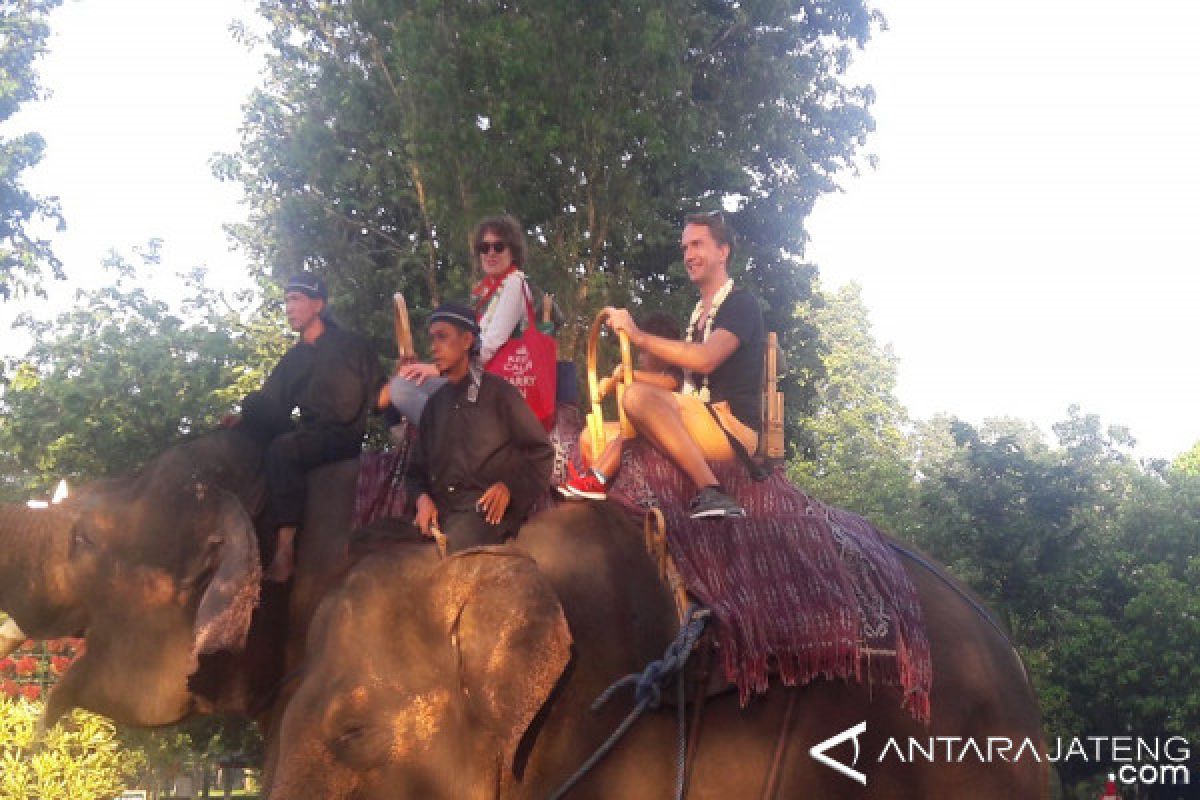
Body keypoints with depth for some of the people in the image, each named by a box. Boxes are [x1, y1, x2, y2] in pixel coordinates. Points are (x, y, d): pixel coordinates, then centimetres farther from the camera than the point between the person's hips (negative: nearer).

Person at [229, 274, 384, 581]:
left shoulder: (351, 346, 3)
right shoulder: (294, 358, 19)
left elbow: (379, 395, 0)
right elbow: (270, 405, 10)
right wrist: (244, 418, -8)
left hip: (345, 437, -7)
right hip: (307, 436, 7)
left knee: (283, 448, -33)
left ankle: (285, 546, -39)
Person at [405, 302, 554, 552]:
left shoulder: (497, 392, 4)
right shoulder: (435, 403, 20)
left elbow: (541, 454, 6)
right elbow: (417, 468, 21)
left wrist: (510, 487, -10)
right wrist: (423, 498, -1)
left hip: (488, 508, -5)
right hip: (440, 510, 6)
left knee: (457, 543, -36)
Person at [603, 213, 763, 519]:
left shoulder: (741, 304, -1)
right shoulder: (698, 313, 25)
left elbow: (705, 359, -20)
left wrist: (639, 336, -21)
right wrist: (630, 373, 8)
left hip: (735, 428, -8)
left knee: (638, 397, -31)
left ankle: (711, 494, -33)